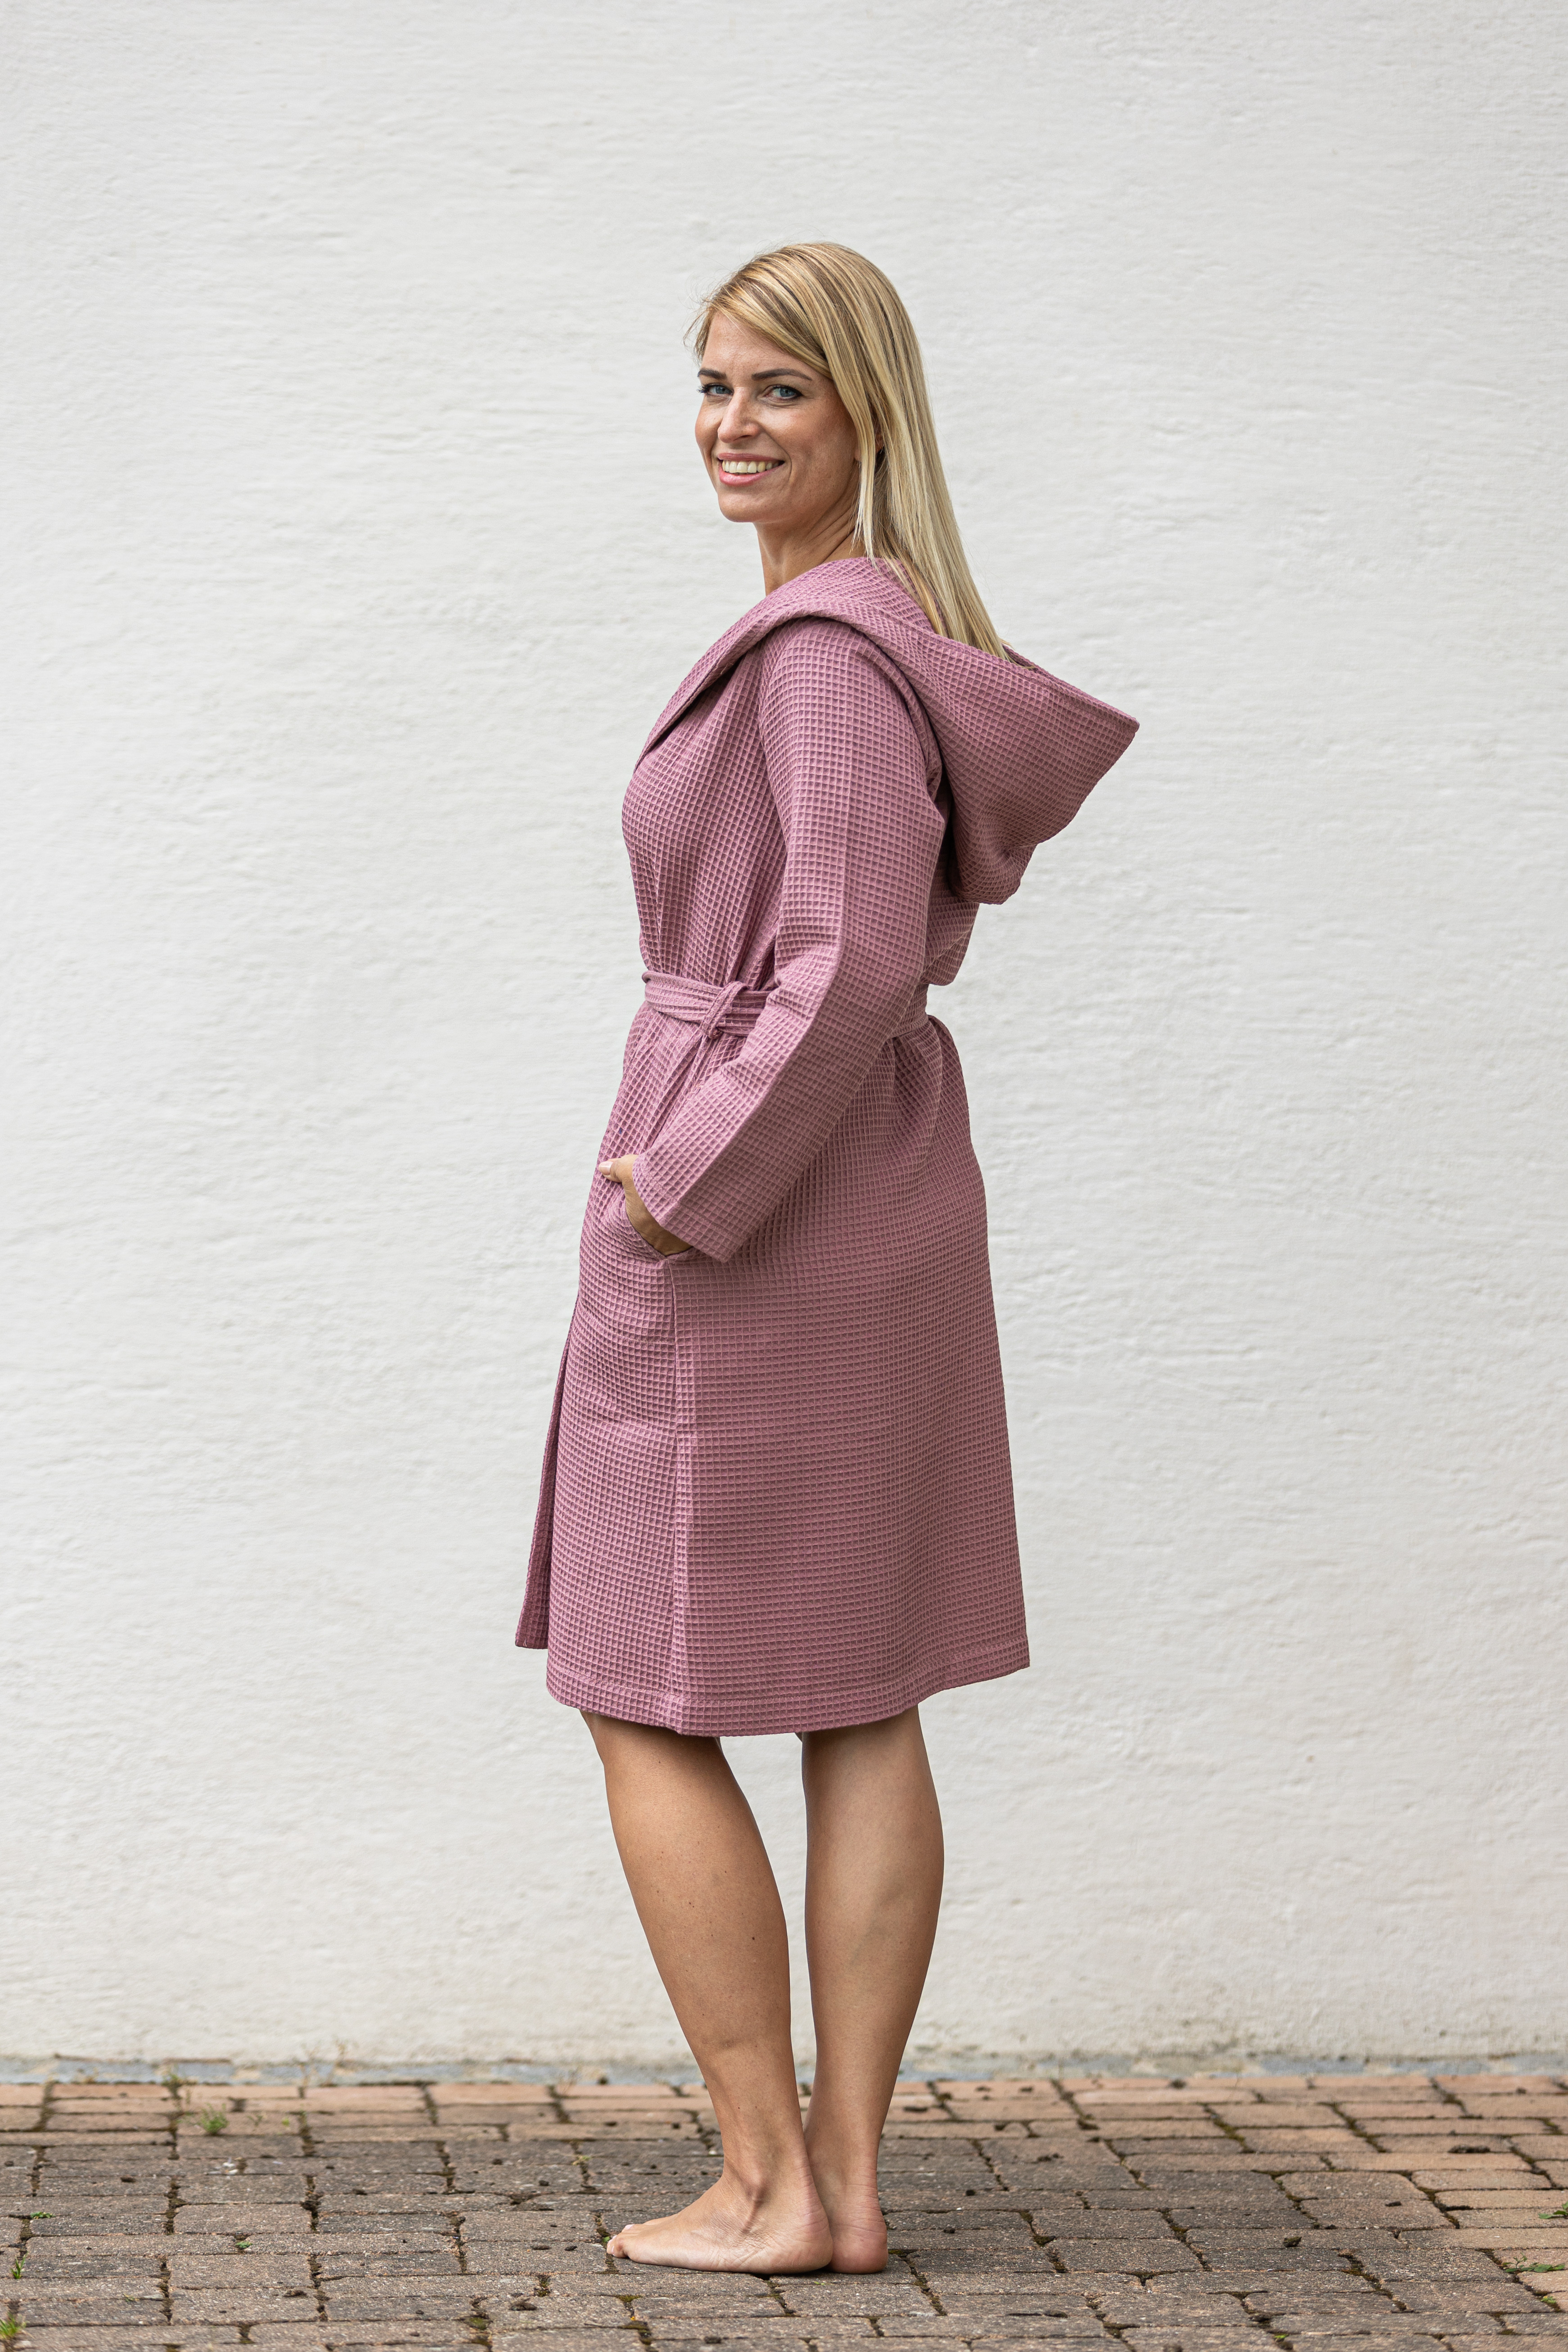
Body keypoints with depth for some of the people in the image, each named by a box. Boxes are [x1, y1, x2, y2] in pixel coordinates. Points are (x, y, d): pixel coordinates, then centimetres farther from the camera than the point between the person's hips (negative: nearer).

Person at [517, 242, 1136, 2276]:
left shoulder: (826, 649, -18)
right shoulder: (897, 632, 11)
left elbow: (849, 963, -25)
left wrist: (686, 1181, -17)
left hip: (749, 1202, -10)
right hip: (881, 1197, 10)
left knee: (647, 1704, 1)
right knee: (860, 1705, 9)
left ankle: (770, 2183, 5)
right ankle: (851, 2178, 15)